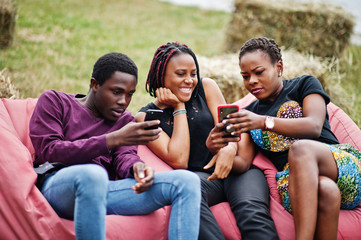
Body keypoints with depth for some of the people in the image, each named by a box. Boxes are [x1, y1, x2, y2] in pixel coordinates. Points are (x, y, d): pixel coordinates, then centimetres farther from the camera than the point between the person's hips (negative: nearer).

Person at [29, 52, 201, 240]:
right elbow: (48, 151, -3)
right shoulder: (54, 101, 13)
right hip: (57, 186, -4)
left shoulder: (124, 120, 26)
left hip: (102, 190, 4)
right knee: (91, 173, -43)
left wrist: (136, 166, -20)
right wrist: (113, 139, -13)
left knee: (187, 180, -15)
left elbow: (124, 156, 9)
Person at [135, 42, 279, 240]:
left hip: (236, 168, 2)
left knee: (252, 211, -31)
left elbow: (228, 131, 5)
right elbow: (178, 161, -5)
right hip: (199, 176, -1)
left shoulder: (206, 87, 13)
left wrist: (230, 149, -21)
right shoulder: (146, 117, 7)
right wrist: (179, 108, -1)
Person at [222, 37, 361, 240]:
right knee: (325, 190, -37)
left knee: (301, 148, -36)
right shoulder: (249, 114, 20)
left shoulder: (304, 85, 11)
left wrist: (265, 122, -22)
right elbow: (242, 162, 7)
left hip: (341, 165, -1)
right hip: (293, 179, 1)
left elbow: (314, 127, -9)